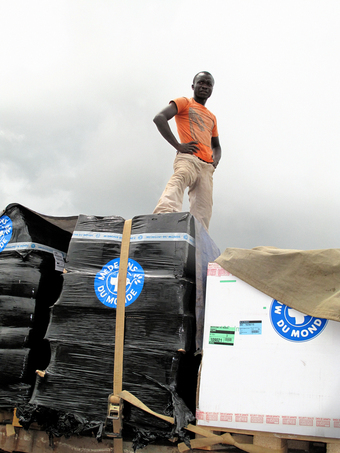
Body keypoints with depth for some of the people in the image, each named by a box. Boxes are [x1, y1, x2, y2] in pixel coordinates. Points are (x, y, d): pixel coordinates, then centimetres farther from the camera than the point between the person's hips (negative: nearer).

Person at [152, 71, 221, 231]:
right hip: (188, 158, -6)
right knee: (178, 180, -38)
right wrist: (178, 145, -12)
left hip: (206, 166, 7)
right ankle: (165, 212, -62)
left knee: (203, 210, -7)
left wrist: (215, 160, 14)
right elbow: (159, 118, -2)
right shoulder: (184, 103, 15)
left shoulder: (212, 117, 34)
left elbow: (216, 146, 40)